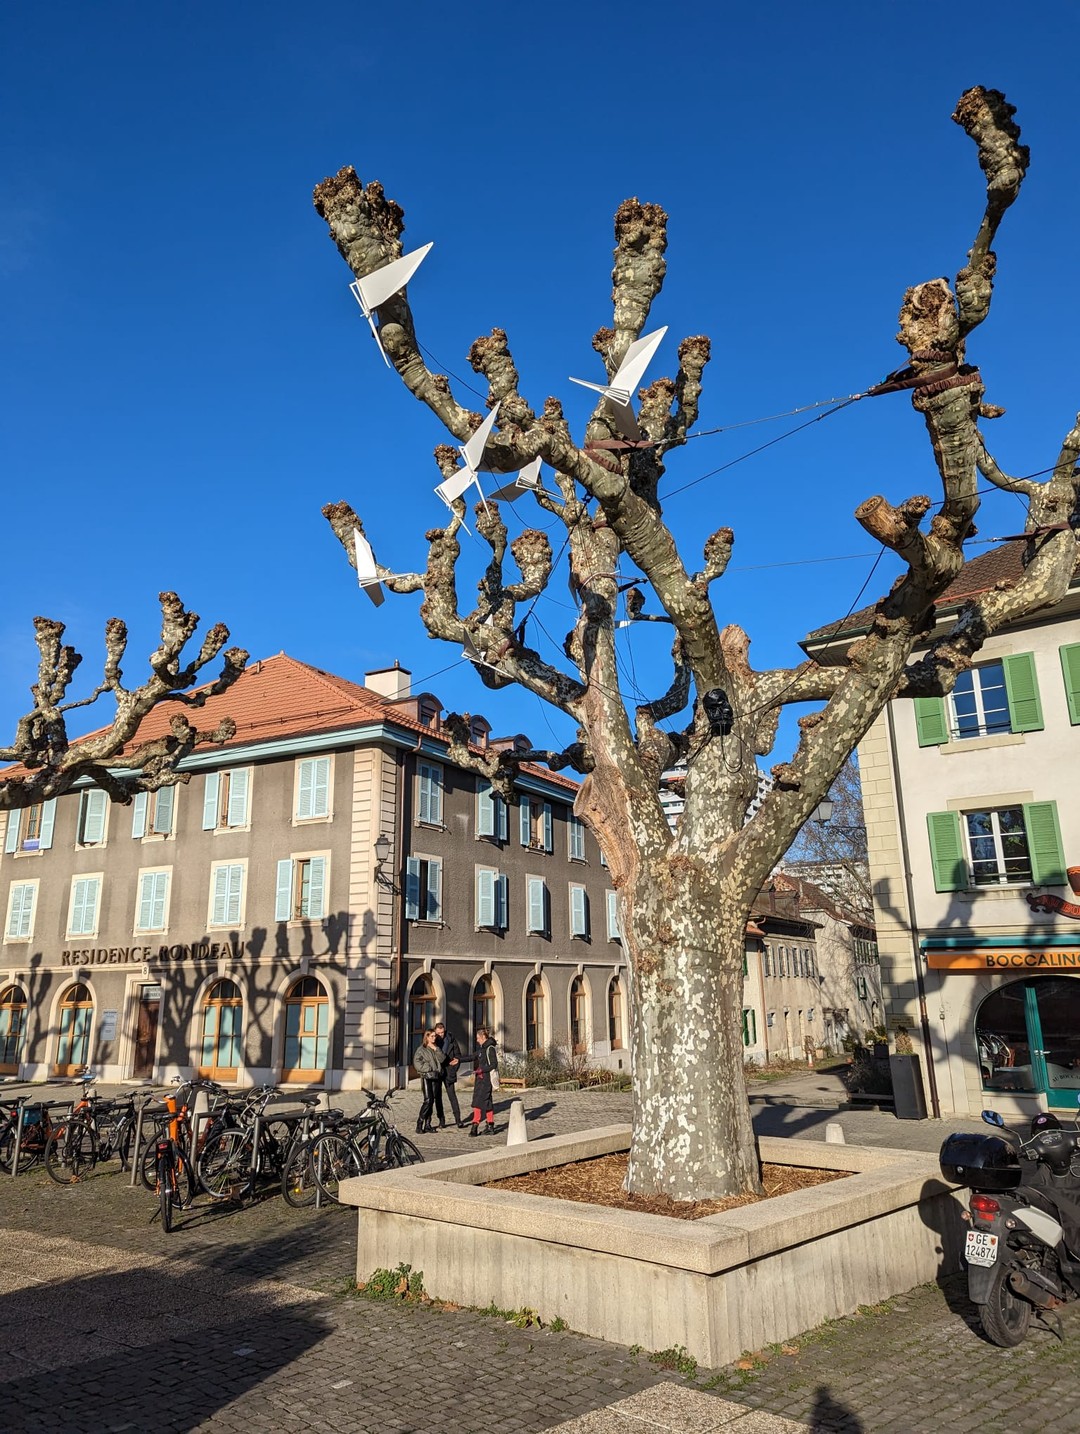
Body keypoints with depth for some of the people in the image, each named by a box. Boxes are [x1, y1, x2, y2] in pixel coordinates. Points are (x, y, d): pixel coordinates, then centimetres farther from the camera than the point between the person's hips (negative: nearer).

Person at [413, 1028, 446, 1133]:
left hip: (437, 1077, 6)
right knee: (428, 1100, -15)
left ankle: (428, 1125, 10)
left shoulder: (436, 1048, 16)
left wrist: (436, 1049, -6)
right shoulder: (421, 1049, -1)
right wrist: (428, 1068, -13)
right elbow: (417, 1062, -8)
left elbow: (442, 1059, 4)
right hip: (427, 1077, -6)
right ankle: (419, 1124, -8)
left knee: (437, 1100, 3)